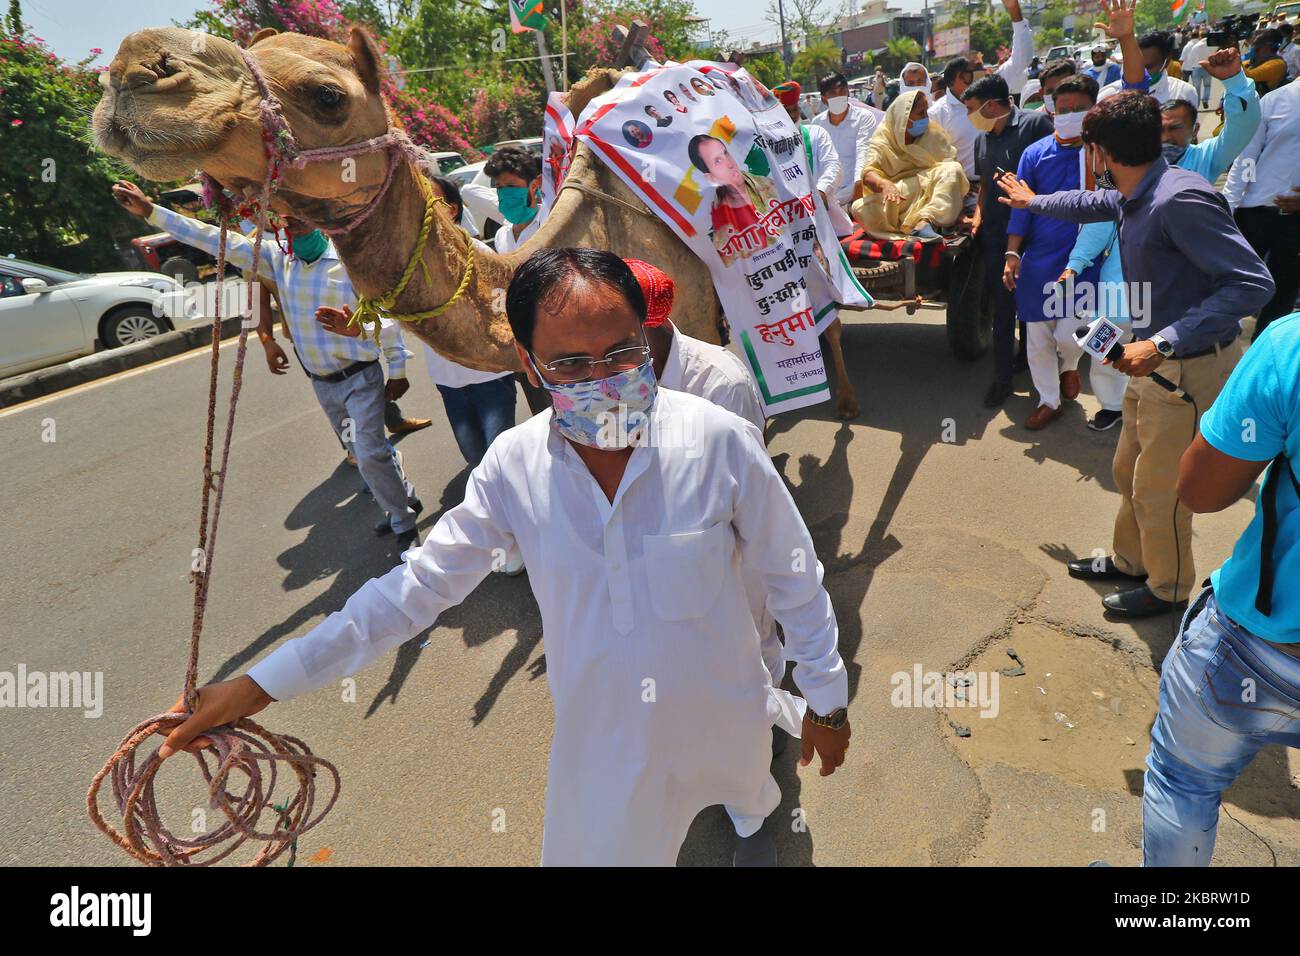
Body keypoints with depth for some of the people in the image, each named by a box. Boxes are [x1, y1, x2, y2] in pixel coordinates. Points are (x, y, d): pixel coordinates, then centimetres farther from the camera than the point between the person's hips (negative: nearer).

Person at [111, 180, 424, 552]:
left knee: (370, 453, -12)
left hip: (360, 377, -6)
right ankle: (404, 501, 39)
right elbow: (219, 241, -2)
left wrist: (398, 368, -10)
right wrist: (150, 211, -4)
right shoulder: (278, 258, -2)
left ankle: (404, 522, 6)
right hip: (321, 382, 6)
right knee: (359, 452, 17)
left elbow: (385, 315, -12)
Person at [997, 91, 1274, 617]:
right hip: (1154, 359, 9)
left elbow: (1253, 283, -30)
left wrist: (1163, 344, -34)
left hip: (1189, 366, -9)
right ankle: (1130, 561, 43)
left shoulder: (1179, 200, -27)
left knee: (1158, 490, 6)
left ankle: (1168, 587, 29)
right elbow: (1095, 202, 28)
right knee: (1128, 472, 21)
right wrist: (1034, 201, 43)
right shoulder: (1136, 195, 2)